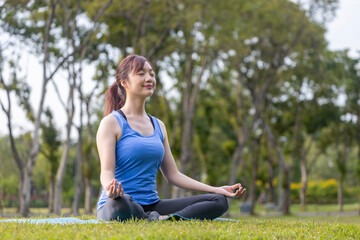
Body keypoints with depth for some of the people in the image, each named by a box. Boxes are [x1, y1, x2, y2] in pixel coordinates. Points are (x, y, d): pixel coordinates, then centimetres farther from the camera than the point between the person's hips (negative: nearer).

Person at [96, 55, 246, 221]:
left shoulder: (158, 126, 18)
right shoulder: (112, 122, -1)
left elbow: (173, 175, 18)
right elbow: (107, 171, -12)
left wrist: (216, 190, 9)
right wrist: (110, 189, -38)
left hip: (151, 206, 7)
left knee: (219, 201, -9)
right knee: (119, 207, -45)